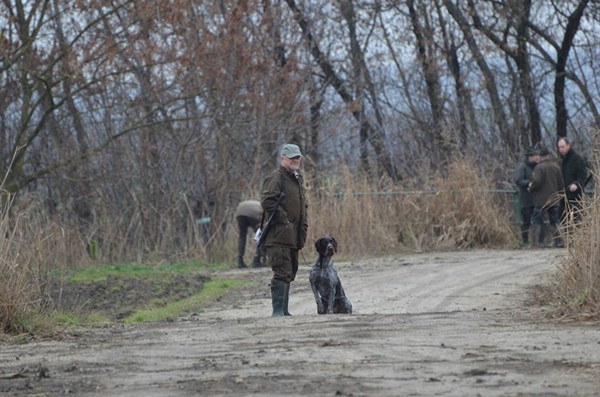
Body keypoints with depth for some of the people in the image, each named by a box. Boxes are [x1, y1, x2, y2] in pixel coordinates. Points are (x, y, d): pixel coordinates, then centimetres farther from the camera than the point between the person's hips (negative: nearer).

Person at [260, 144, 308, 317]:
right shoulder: (275, 178, -9)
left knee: (290, 273, 13)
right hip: (279, 236, -10)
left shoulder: (298, 179, 21)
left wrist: (303, 227, 16)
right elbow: (267, 202, -20)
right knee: (282, 272, -15)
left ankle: (284, 310, 19)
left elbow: (303, 206, 30)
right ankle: (278, 310, -17)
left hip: (294, 236, 10)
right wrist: (284, 220, -20)